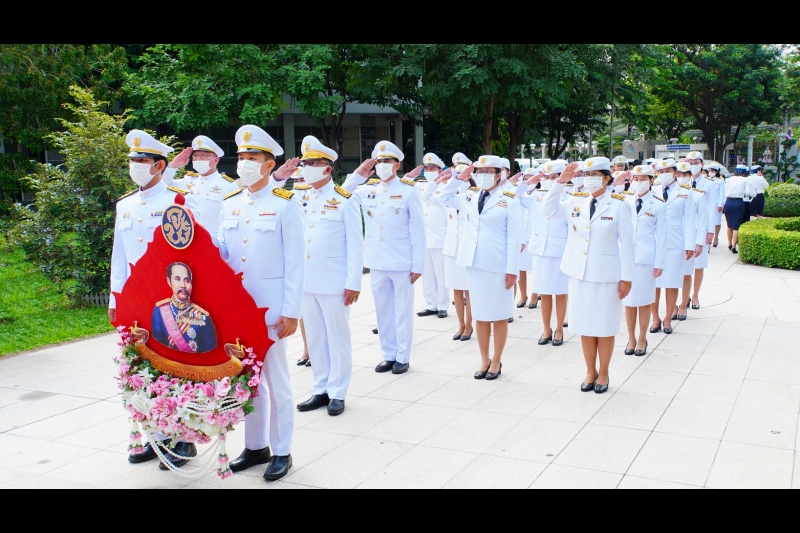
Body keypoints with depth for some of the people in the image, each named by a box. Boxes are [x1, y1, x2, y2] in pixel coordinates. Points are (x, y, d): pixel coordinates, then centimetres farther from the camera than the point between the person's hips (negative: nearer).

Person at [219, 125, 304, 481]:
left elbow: (295, 263, -8)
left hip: (270, 308, -5)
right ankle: (255, 446, 28)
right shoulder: (230, 204, 10)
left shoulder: (285, 203, -6)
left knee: (275, 381, 5)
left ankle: (281, 452, 18)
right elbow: (221, 253, 12)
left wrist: (291, 312, -12)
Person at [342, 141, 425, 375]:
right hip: (376, 262, 4)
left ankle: (402, 357, 16)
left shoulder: (409, 191, -5)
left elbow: (418, 231, -6)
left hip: (402, 262, -4)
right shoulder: (367, 190, 6)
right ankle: (388, 355, 23)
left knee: (402, 311, 5)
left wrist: (418, 264, -9)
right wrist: (358, 175, -5)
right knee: (383, 310, 11)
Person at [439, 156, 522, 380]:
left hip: (498, 265, -4)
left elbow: (513, 238, -7)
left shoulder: (509, 201, -4)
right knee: (480, 314, 11)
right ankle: (484, 360, 23)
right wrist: (459, 179, 9)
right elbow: (444, 197, 23)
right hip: (474, 263, 5)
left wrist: (512, 269, -12)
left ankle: (496, 361, 18)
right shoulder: (469, 199, 10)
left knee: (499, 315, 5)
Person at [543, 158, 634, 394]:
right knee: (585, 324, 11)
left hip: (606, 274, -4)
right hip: (579, 272, 4)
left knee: (604, 326, 5)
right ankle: (590, 372, 24)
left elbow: (626, 243, -7)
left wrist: (626, 277, -9)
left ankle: (603, 373, 21)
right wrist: (560, 182, -6)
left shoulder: (619, 205, -7)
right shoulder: (576, 201, 5)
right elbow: (549, 210, 4)